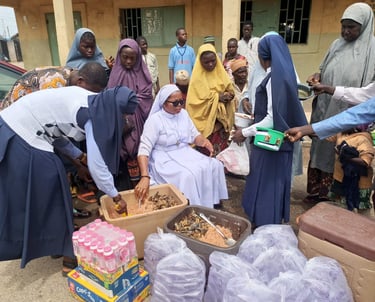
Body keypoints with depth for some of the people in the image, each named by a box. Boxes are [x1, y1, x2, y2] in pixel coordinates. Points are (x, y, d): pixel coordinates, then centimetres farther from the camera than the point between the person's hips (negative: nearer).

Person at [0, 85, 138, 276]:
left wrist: (79, 156, 16)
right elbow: (96, 164, -19)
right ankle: (68, 255, 12)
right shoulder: (93, 115, -17)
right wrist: (116, 197, -9)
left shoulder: (88, 101, 8)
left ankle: (55, 244, 33)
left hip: (17, 127, 9)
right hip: (20, 135, -9)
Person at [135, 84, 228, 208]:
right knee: (188, 176, -32)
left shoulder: (183, 113, 4)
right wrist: (145, 177, -35)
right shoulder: (154, 120, -15)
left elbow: (194, 135, 12)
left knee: (215, 165, -11)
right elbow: (144, 150, -21)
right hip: (165, 159, -6)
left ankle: (211, 203, 3)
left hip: (185, 153, 7)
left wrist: (204, 141, -14)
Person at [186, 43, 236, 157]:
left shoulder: (221, 73, 7)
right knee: (206, 152, 0)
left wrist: (228, 96, -15)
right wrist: (217, 97, -16)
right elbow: (196, 99, -15)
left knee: (221, 152, 9)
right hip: (205, 121, -4)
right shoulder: (197, 77, -9)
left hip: (221, 120, 5)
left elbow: (231, 91, 8)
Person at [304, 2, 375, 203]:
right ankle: (315, 192, 25)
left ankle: (329, 197, 20)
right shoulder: (337, 45, 8)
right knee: (319, 149, 11)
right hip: (324, 111, 5)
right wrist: (317, 76, -5)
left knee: (337, 155, 4)